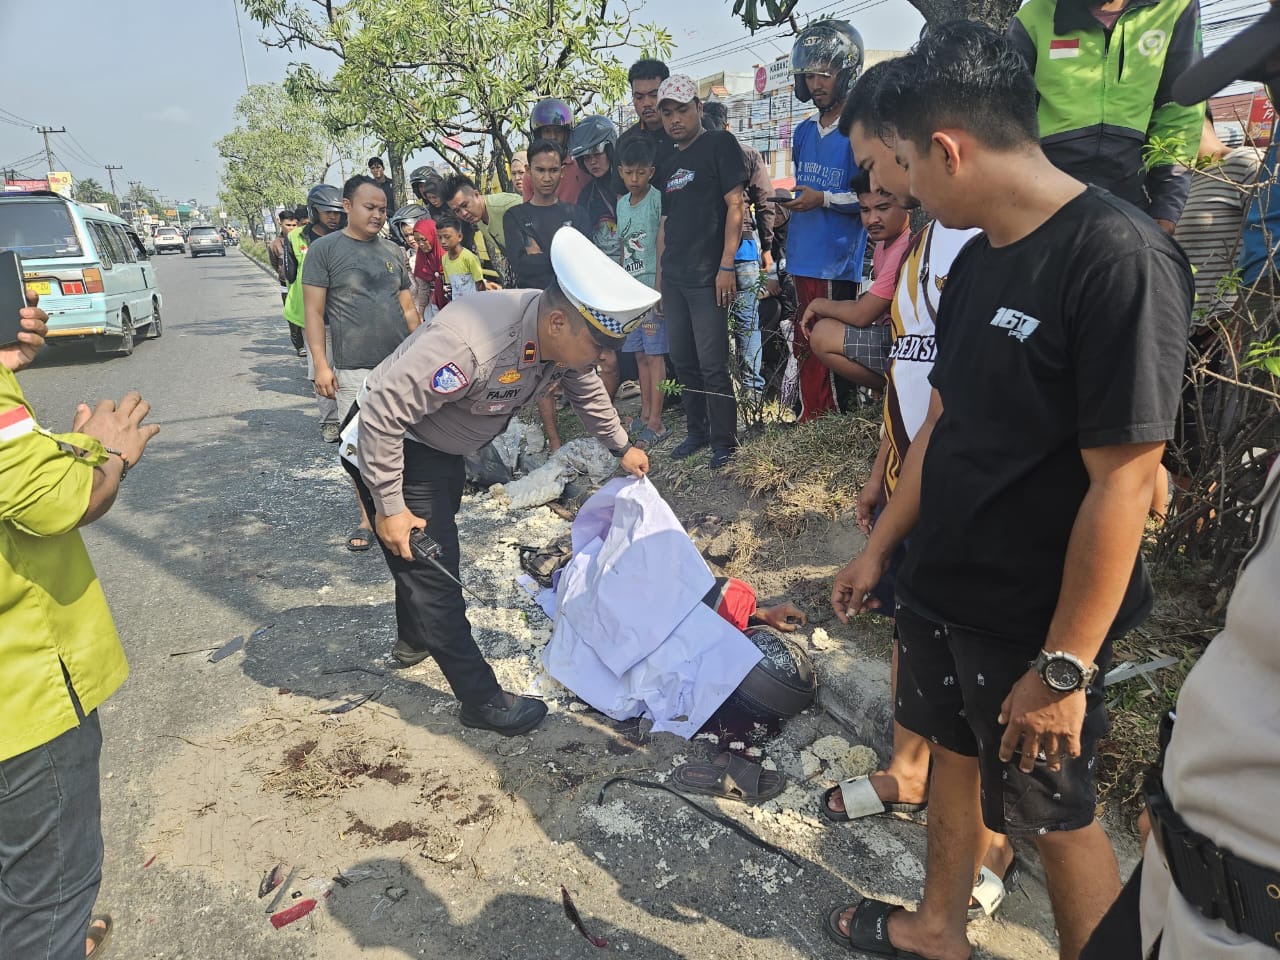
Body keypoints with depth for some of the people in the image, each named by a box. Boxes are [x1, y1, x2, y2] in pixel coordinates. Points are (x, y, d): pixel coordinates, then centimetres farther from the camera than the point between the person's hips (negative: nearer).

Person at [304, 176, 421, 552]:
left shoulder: (392, 251, 13)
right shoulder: (325, 249, -1)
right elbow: (314, 311, -3)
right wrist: (321, 364, -10)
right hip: (354, 368, -4)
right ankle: (367, 519, 13)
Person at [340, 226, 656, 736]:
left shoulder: (566, 337, -15)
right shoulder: (471, 343, -41)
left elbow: (587, 389, 9)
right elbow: (382, 412, -37)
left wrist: (621, 447, 17)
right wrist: (389, 507, -30)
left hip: (443, 448, 9)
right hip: (390, 447, -9)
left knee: (433, 546, 26)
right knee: (430, 566, -6)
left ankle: (414, 637, 52)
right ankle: (481, 699, 7)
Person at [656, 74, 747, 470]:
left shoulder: (719, 144, -1)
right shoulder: (671, 163, 19)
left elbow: (735, 205, -9)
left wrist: (727, 265, -16)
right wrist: (660, 275, 15)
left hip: (708, 276, -7)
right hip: (674, 277, 7)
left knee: (712, 363, -8)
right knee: (683, 359, 10)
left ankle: (724, 440, 2)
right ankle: (698, 432, 22)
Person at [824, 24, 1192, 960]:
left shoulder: (1119, 257, -22)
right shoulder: (979, 259, 3)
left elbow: (1122, 483, -24)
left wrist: (1065, 665, -20)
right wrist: (879, 549, 14)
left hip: (1035, 625, -7)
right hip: (941, 590, 8)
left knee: (1057, 814, 12)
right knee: (955, 755, 22)